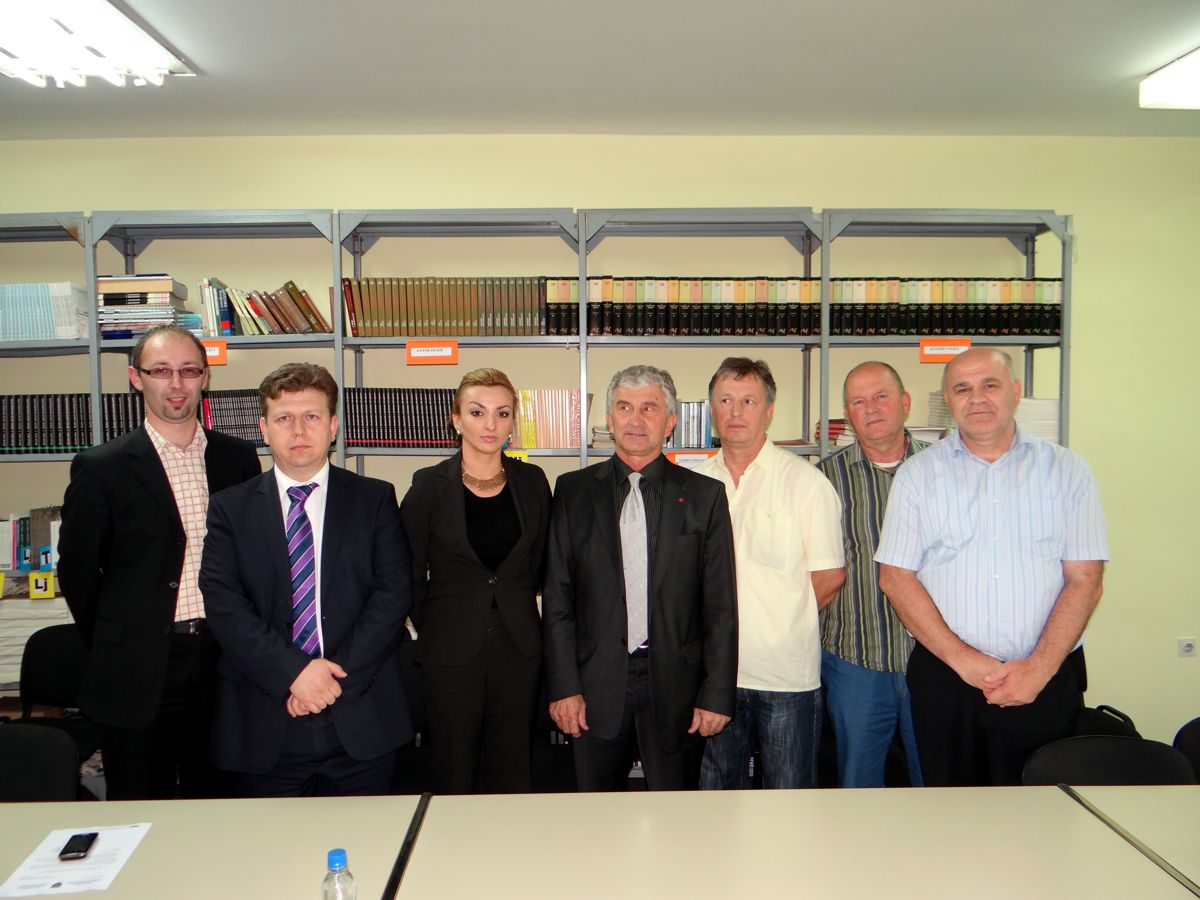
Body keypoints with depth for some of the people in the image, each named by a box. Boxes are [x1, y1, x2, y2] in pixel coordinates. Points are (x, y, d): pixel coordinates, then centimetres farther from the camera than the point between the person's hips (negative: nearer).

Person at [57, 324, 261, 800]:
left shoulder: (238, 458, 4)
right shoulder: (101, 467, -4)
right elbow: (76, 572, 1)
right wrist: (117, 649, 6)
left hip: (223, 659, 3)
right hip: (139, 672, -2)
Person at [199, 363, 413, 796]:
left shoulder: (376, 499, 3)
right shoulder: (228, 508, 5)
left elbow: (393, 593, -4)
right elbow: (223, 605, -5)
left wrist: (338, 676, -13)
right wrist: (293, 672, -16)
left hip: (361, 723, 0)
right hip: (264, 729, 0)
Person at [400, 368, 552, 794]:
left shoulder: (532, 481, 3)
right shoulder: (430, 485, -5)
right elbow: (409, 575, 1)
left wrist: (515, 607, 10)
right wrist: (432, 629, 4)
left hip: (518, 648, 2)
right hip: (450, 651, -2)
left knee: (511, 775, 11)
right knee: (454, 778, 8)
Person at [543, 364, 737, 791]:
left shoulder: (704, 495, 1)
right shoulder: (574, 490, 4)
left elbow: (721, 605, 0)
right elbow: (557, 596, 2)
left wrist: (717, 694, -4)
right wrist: (563, 687, -3)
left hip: (675, 685, 0)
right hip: (597, 684, 1)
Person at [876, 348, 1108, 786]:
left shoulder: (1067, 470, 4)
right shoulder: (918, 474, 3)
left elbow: (1085, 580, 0)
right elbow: (895, 577, -2)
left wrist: (1039, 668, -11)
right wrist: (961, 658, -10)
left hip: (1046, 679, 0)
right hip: (945, 676, 0)